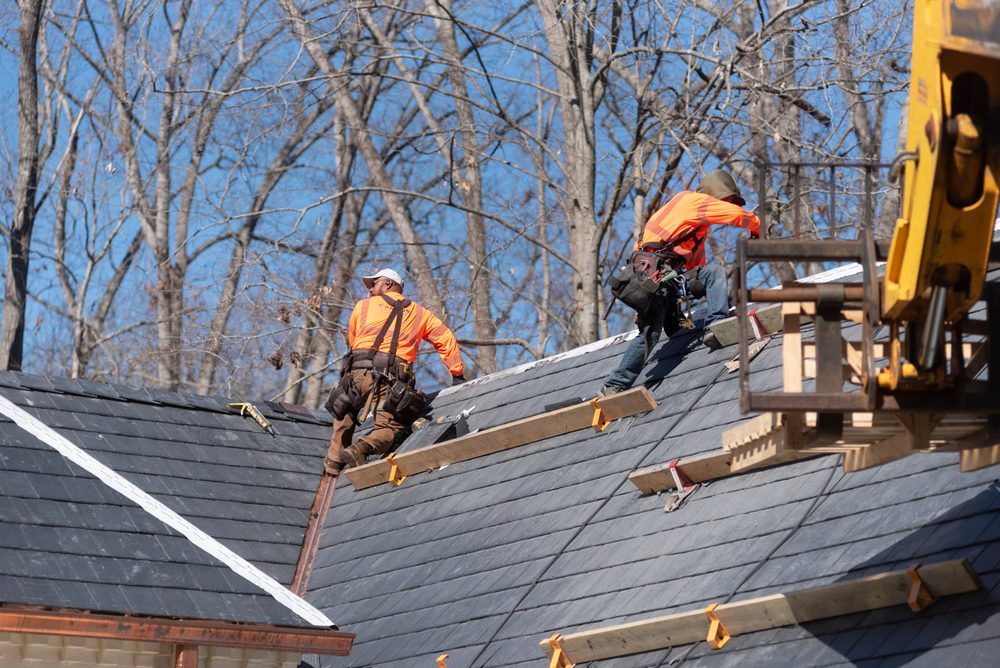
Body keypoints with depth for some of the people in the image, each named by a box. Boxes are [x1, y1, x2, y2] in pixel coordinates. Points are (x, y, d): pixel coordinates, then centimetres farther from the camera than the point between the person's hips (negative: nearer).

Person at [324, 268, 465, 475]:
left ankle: (334, 464, 10)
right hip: (393, 378, -1)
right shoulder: (419, 313, 22)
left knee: (344, 415, 23)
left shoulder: (363, 306, 21)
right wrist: (457, 374, 16)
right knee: (391, 427, 1)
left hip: (358, 372, 1)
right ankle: (362, 448, -29)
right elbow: (445, 338, 15)